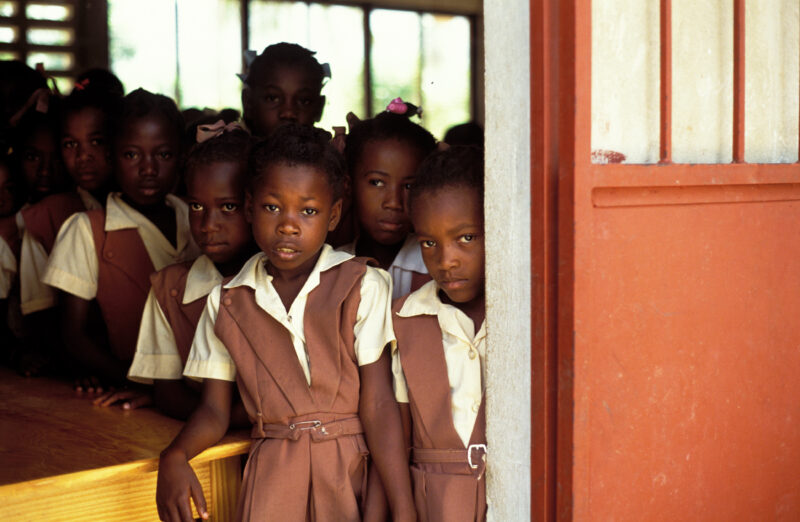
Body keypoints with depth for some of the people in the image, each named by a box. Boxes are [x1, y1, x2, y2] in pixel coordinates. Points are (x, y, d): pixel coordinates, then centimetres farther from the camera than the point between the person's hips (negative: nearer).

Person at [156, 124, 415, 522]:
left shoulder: (363, 288, -2)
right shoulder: (226, 303, 7)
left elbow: (378, 405, -6)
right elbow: (215, 410, 8)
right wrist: (175, 456, -13)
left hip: (351, 471, -1)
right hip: (271, 474, 2)